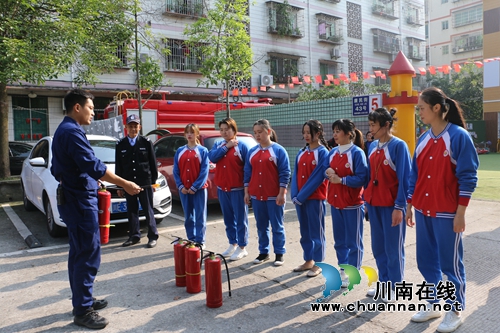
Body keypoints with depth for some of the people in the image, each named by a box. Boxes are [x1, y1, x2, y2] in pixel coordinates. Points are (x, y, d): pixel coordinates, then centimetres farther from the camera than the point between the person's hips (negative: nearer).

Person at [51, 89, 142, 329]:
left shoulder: (63, 130, 15)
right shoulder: (72, 132, -18)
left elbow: (57, 169, 21)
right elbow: (93, 166, -26)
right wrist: (125, 185, -23)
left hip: (71, 199, 11)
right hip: (80, 201, -11)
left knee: (78, 253, 15)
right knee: (88, 255, -6)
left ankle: (81, 300, 26)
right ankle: (83, 310, 2)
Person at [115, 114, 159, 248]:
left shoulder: (146, 142, 0)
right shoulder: (120, 145, 6)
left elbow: (153, 163, 1)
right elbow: (118, 167, 8)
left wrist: (153, 181, -2)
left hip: (145, 183, -3)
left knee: (148, 211, 3)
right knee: (132, 211, 10)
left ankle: (153, 236, 12)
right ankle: (134, 236, 21)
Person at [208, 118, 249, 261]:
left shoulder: (242, 146, -5)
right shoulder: (218, 145, 11)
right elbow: (212, 157, -8)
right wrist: (226, 146, -12)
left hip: (237, 189, -5)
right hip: (221, 188, 5)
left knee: (240, 218, 2)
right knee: (228, 218, 13)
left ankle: (242, 247, 11)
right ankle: (233, 244, 26)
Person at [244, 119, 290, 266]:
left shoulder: (278, 150, -5)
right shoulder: (252, 151, 8)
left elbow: (285, 173, -7)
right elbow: (247, 173, 11)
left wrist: (281, 194, -12)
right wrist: (247, 192, 6)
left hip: (274, 196, -4)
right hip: (256, 195, 5)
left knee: (277, 226, 5)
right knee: (261, 226, 12)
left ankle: (279, 254, 16)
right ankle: (263, 252, 24)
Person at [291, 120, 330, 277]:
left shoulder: (323, 152, -8)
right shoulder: (301, 152, 11)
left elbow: (318, 177, -15)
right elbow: (296, 174, 8)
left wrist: (302, 195, -15)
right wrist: (295, 195, -5)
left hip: (315, 198, -6)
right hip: (300, 198, 6)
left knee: (316, 230, 3)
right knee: (304, 230, 13)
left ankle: (318, 264, 15)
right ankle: (308, 261, 26)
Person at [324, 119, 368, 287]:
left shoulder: (357, 152, -12)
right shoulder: (332, 152, 8)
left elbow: (362, 178, -17)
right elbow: (326, 170, 14)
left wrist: (340, 179, -18)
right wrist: (328, 172, -8)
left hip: (352, 203, -7)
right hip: (335, 201, 7)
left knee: (353, 241, 5)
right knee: (339, 240, 15)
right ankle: (343, 269, 29)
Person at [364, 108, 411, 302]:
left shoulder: (398, 146, -12)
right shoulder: (373, 146, 8)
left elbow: (404, 179, -14)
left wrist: (399, 207, -16)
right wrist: (366, 200, 12)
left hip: (391, 205, -7)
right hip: (374, 203, 7)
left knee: (393, 248, 6)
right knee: (378, 247, 14)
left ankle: (395, 288, 21)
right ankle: (384, 284, 29)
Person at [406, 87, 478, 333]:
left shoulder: (459, 136, -10)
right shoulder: (423, 139, 7)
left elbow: (468, 177, -12)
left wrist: (461, 212, -15)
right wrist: (409, 206, 11)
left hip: (447, 212, -6)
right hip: (423, 211, 6)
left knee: (450, 263, 6)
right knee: (426, 261, 14)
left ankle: (455, 312, 24)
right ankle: (433, 305, 31)